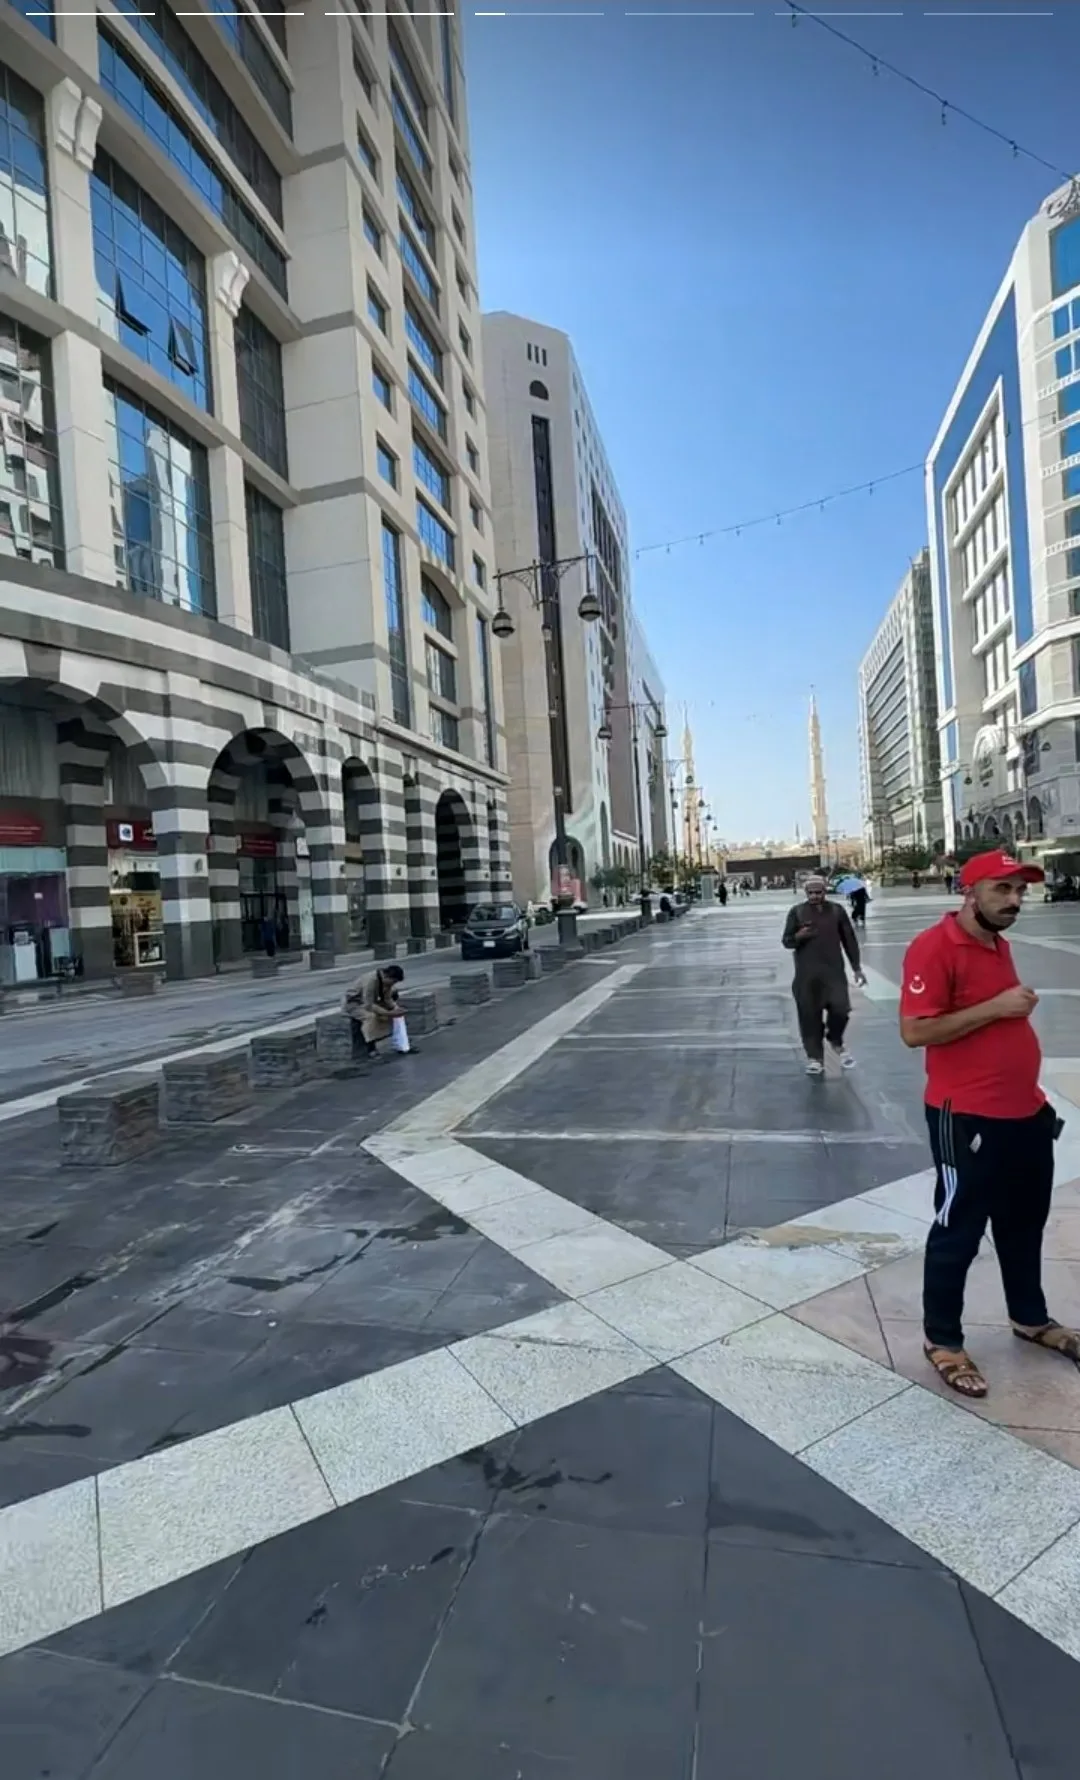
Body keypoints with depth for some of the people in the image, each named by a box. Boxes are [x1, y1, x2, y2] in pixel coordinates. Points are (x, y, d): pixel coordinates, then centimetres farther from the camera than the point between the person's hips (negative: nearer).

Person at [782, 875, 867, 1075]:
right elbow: (786, 941, 0)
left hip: (834, 971, 1)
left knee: (840, 1009, -9)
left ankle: (836, 1042, 22)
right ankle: (814, 1057, 15)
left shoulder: (836, 910, 4)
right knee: (809, 1016, 1)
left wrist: (856, 967, 9)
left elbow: (849, 939, 10)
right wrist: (798, 936, -23)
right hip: (807, 974, -1)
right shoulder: (797, 912, -1)